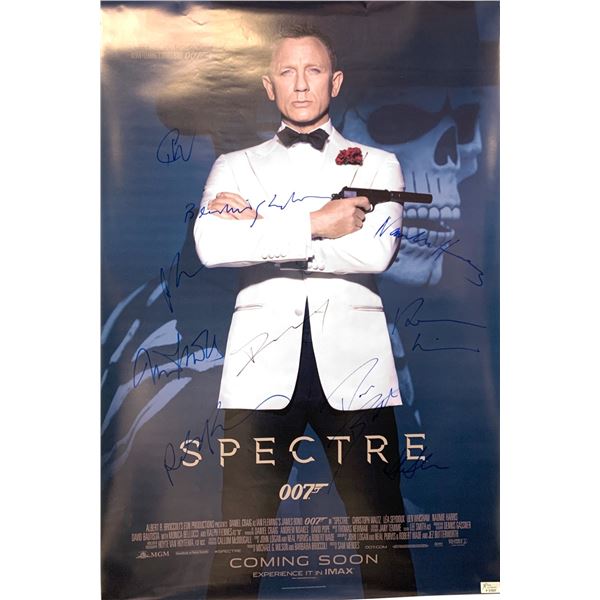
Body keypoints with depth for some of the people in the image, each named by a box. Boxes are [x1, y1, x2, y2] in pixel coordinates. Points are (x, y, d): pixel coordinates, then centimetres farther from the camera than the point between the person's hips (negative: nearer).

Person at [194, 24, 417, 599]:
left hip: (353, 365, 0)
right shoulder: (235, 166, 16)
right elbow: (211, 244, -5)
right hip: (263, 365, 1)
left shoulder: (377, 163, 15)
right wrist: (314, 224, -10)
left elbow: (376, 251, -6)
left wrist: (261, 223, -5)